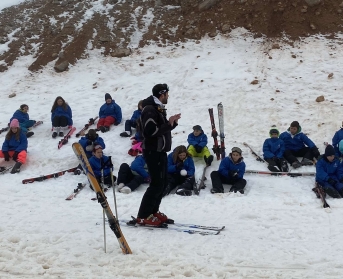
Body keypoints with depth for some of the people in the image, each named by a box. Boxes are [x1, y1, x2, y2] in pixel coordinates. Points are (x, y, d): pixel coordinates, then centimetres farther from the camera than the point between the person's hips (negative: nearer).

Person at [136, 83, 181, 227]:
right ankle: (143, 216, -4)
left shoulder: (158, 108, 16)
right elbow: (150, 131, -25)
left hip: (160, 151, 10)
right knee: (157, 184, -9)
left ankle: (153, 212, 23)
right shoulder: (150, 109, -16)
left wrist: (172, 122, 3)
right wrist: (168, 124, -18)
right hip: (153, 152, -10)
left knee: (163, 183, 14)